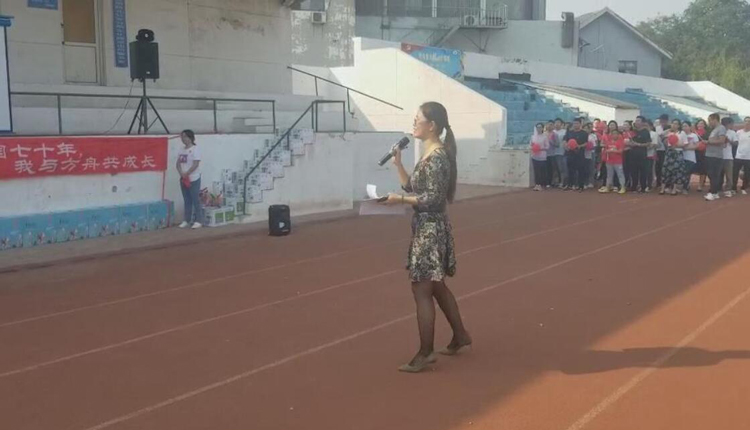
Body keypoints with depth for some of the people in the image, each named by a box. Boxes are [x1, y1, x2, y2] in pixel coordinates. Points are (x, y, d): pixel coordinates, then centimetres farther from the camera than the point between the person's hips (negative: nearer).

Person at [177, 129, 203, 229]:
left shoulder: (195, 149, -11)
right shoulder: (182, 150, 11)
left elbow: (195, 164, -17)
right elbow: (178, 163, 10)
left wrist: (186, 173, -18)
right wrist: (181, 173, -8)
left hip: (193, 179, -7)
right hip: (183, 179, 7)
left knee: (195, 200, -3)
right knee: (187, 200, 12)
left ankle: (198, 221, 2)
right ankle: (187, 220, 18)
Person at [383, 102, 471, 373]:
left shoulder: (437, 157, -18)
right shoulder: (430, 154, 12)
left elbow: (433, 198, -22)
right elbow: (413, 187, 13)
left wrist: (399, 200, -19)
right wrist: (397, 163, 5)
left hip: (431, 229, -10)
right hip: (426, 227, 10)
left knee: (421, 290, -5)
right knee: (436, 287, 20)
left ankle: (425, 353, 2)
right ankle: (460, 336, 33)